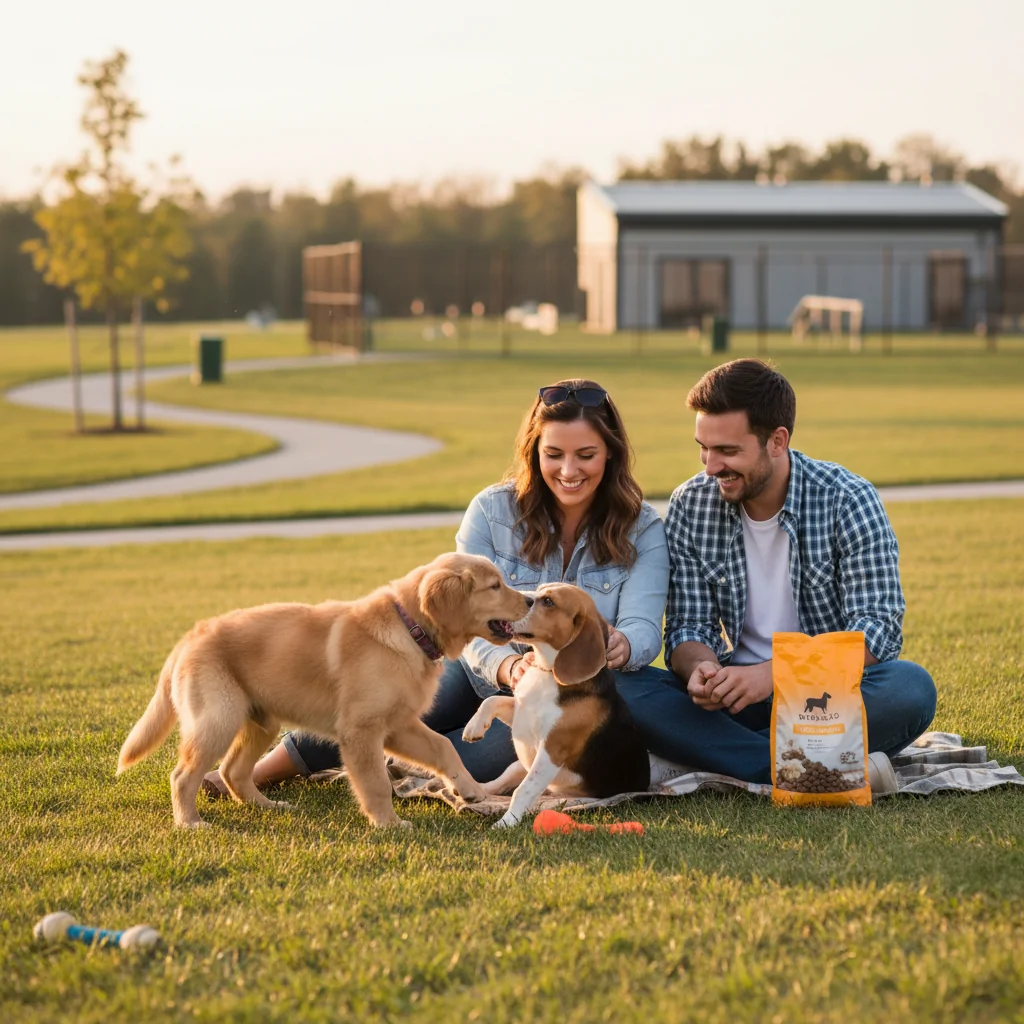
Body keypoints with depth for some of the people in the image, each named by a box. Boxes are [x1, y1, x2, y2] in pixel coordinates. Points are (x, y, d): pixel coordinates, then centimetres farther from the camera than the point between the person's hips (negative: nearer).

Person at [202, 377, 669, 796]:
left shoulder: (642, 530, -7)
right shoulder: (492, 511, -7)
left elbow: (644, 629, -18)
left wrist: (621, 647, -45)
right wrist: (507, 667, -37)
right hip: (487, 676, 1)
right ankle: (263, 767, -22)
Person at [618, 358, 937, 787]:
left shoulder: (848, 501, -10)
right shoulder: (690, 506, -1)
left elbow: (877, 629, -17)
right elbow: (687, 627, 1)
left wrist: (772, 673, -30)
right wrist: (701, 668, -25)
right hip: (739, 691, 3)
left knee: (911, 688, -34)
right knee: (624, 695, -26)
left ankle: (717, 751, -28)